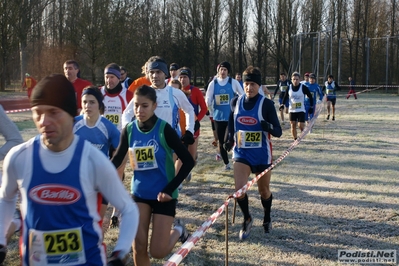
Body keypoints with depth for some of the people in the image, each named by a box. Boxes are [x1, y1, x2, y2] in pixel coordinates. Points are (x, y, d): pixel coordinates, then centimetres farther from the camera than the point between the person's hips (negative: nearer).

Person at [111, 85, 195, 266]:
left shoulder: (164, 129, -16)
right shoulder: (129, 130, -4)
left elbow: (188, 162, -14)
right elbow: (117, 159, 8)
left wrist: (169, 189, -19)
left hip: (163, 194, -3)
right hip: (139, 193, 3)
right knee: (138, 247, -2)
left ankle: (178, 230, 29)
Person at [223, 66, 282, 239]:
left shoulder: (266, 104, -12)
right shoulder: (236, 102, -2)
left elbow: (278, 132, -14)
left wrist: (269, 127, -35)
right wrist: (229, 139, 9)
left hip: (262, 155, -2)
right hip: (241, 153, 2)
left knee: (263, 190, 13)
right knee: (239, 189, -13)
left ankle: (267, 219, 42)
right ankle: (247, 219, 14)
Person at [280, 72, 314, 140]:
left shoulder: (303, 87, -8)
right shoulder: (289, 88, 0)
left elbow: (310, 97, 0)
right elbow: (285, 97, 11)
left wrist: (311, 107, -4)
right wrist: (282, 104, -4)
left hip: (301, 110, -3)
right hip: (292, 110, 3)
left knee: (300, 125, -12)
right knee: (293, 126, 3)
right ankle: (295, 140, 16)